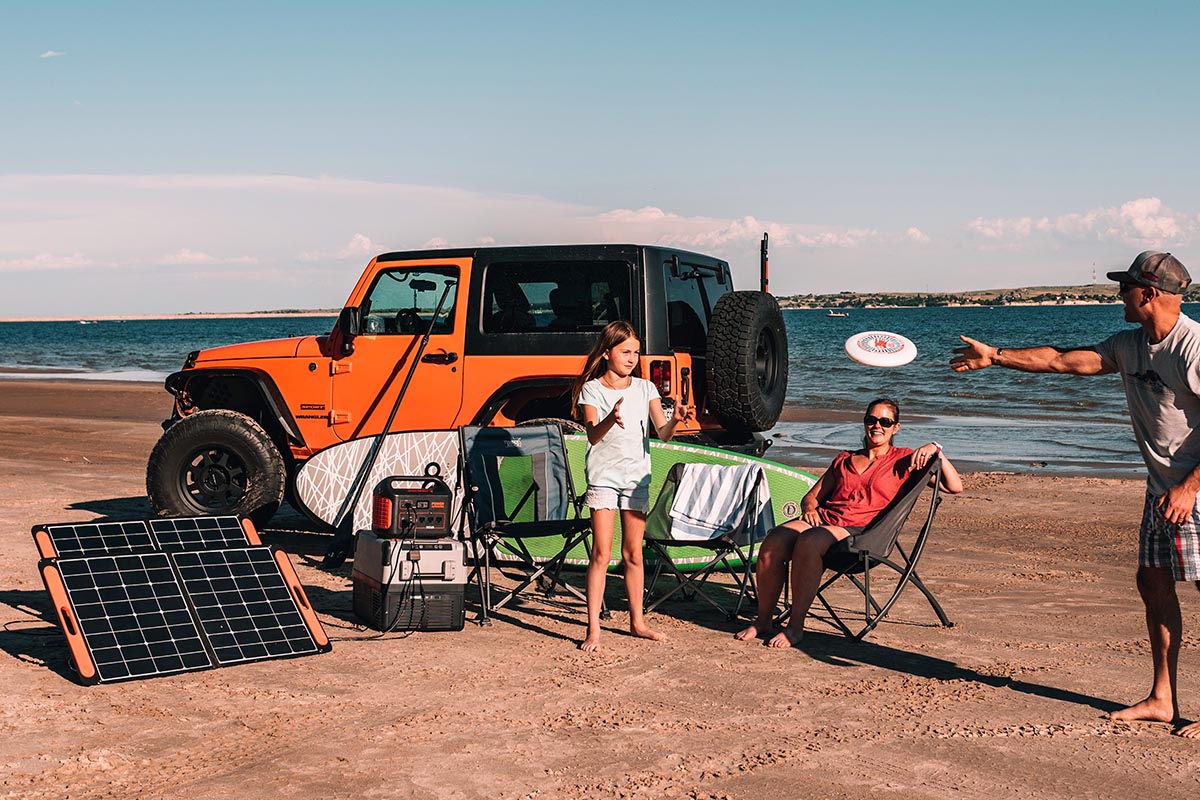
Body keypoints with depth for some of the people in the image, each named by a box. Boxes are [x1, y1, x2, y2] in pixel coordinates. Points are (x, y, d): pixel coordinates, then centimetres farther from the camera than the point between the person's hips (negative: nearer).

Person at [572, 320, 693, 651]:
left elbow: (662, 433, -1)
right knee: (601, 553, -7)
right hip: (603, 475, -3)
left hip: (636, 476, 3)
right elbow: (593, 436, -19)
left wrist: (674, 420, -24)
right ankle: (593, 629, -6)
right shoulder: (592, 390, -4)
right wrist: (611, 419, -40)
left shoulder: (645, 388, 6)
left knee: (633, 553, 9)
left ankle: (637, 621, 20)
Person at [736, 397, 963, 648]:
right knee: (774, 542, -28)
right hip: (822, 518, 5)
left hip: (859, 531, -4)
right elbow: (811, 496, 29)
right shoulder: (844, 460, 28)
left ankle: (795, 626, -29)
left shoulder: (903, 460, 14)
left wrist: (935, 449, -3)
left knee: (809, 542, -38)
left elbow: (954, 487, 7)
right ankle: (763, 620, -16)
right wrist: (809, 508, 6)